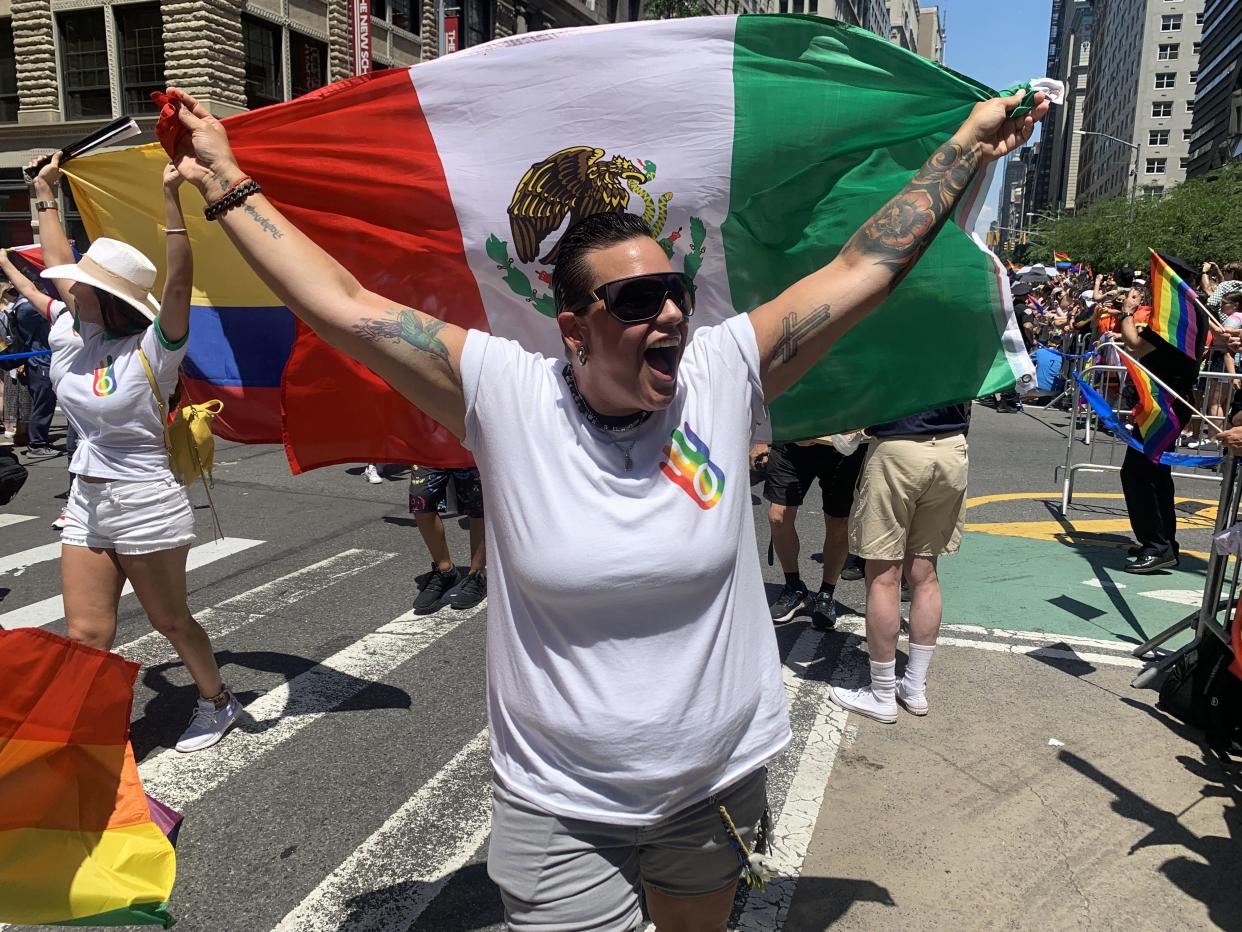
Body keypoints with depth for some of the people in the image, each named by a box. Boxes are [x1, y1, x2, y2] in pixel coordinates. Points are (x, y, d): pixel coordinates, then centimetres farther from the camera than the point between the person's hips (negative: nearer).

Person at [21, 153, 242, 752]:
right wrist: (45, 195, 25)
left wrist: (171, 198, -37)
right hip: (86, 503, 6)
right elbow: (58, 265, 18)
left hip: (146, 505, -6)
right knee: (85, 635, 5)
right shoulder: (72, 339, 5)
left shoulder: (150, 352, -14)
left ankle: (217, 701, 33)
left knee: (169, 620, 10)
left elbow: (179, 281, -29)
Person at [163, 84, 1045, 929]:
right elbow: (343, 305, -11)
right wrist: (227, 182, -5)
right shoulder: (505, 394, -14)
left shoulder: (724, 371, -10)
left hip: (721, 785, 3)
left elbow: (862, 269, -4)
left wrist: (966, 149, 1)